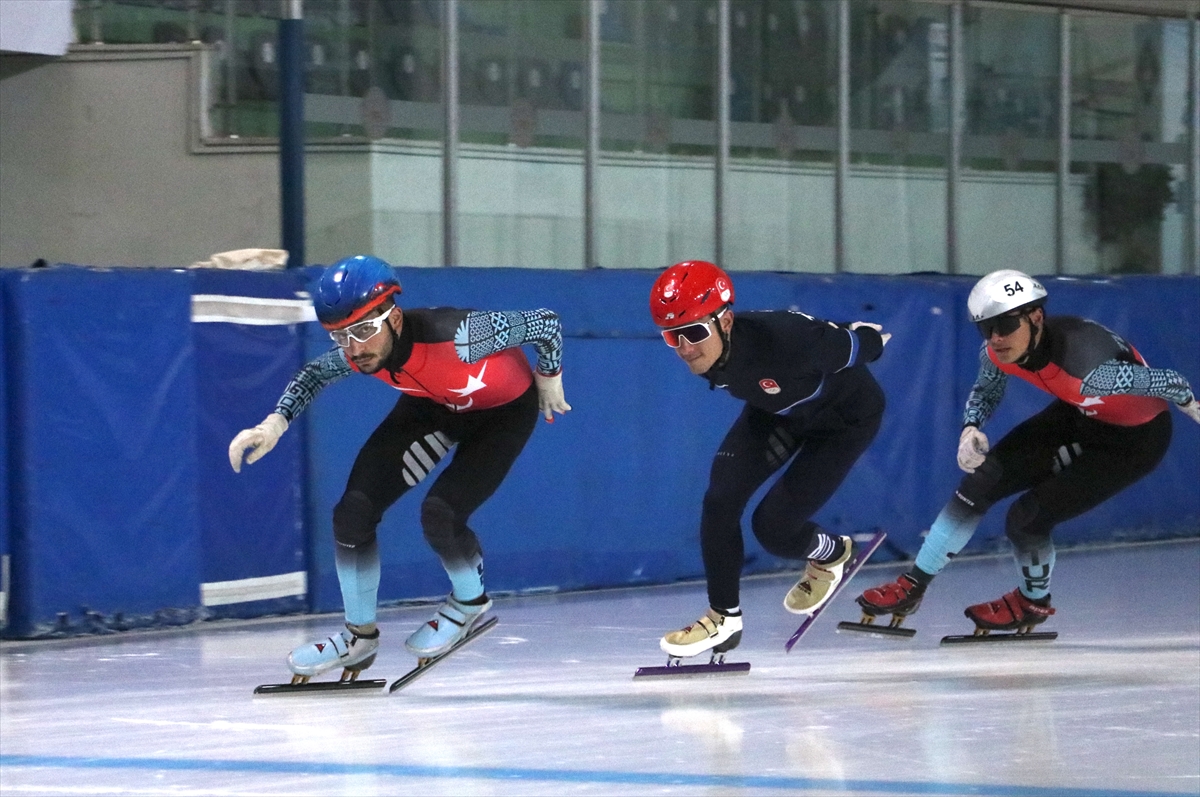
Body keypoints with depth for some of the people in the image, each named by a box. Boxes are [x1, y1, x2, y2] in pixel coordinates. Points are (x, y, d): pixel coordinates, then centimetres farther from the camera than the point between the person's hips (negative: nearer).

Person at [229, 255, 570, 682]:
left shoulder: (454, 335, -43)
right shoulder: (355, 352, -25)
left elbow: (545, 323, -29)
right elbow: (313, 375, 0)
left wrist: (549, 379, -11)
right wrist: (275, 423, -17)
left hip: (504, 409, -5)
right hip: (433, 404, 5)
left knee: (440, 513, -23)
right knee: (354, 510, -6)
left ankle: (470, 602, 9)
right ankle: (360, 635, 14)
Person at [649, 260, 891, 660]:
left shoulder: (780, 339, -43)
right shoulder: (703, 353, -23)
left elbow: (850, 346, -22)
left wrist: (871, 338, -2)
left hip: (846, 414, -6)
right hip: (777, 409, 6)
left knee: (772, 525, -10)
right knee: (721, 498, -12)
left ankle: (831, 555, 25)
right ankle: (724, 617, 2)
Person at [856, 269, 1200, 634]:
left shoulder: (1083, 366, -41)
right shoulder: (997, 353, -19)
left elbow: (1165, 382, -26)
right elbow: (985, 391, 5)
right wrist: (971, 428, -15)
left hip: (1136, 438, -7)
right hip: (1077, 416, 7)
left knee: (1027, 518, -12)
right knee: (982, 479, -2)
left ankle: (1034, 603, 19)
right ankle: (913, 586, 12)